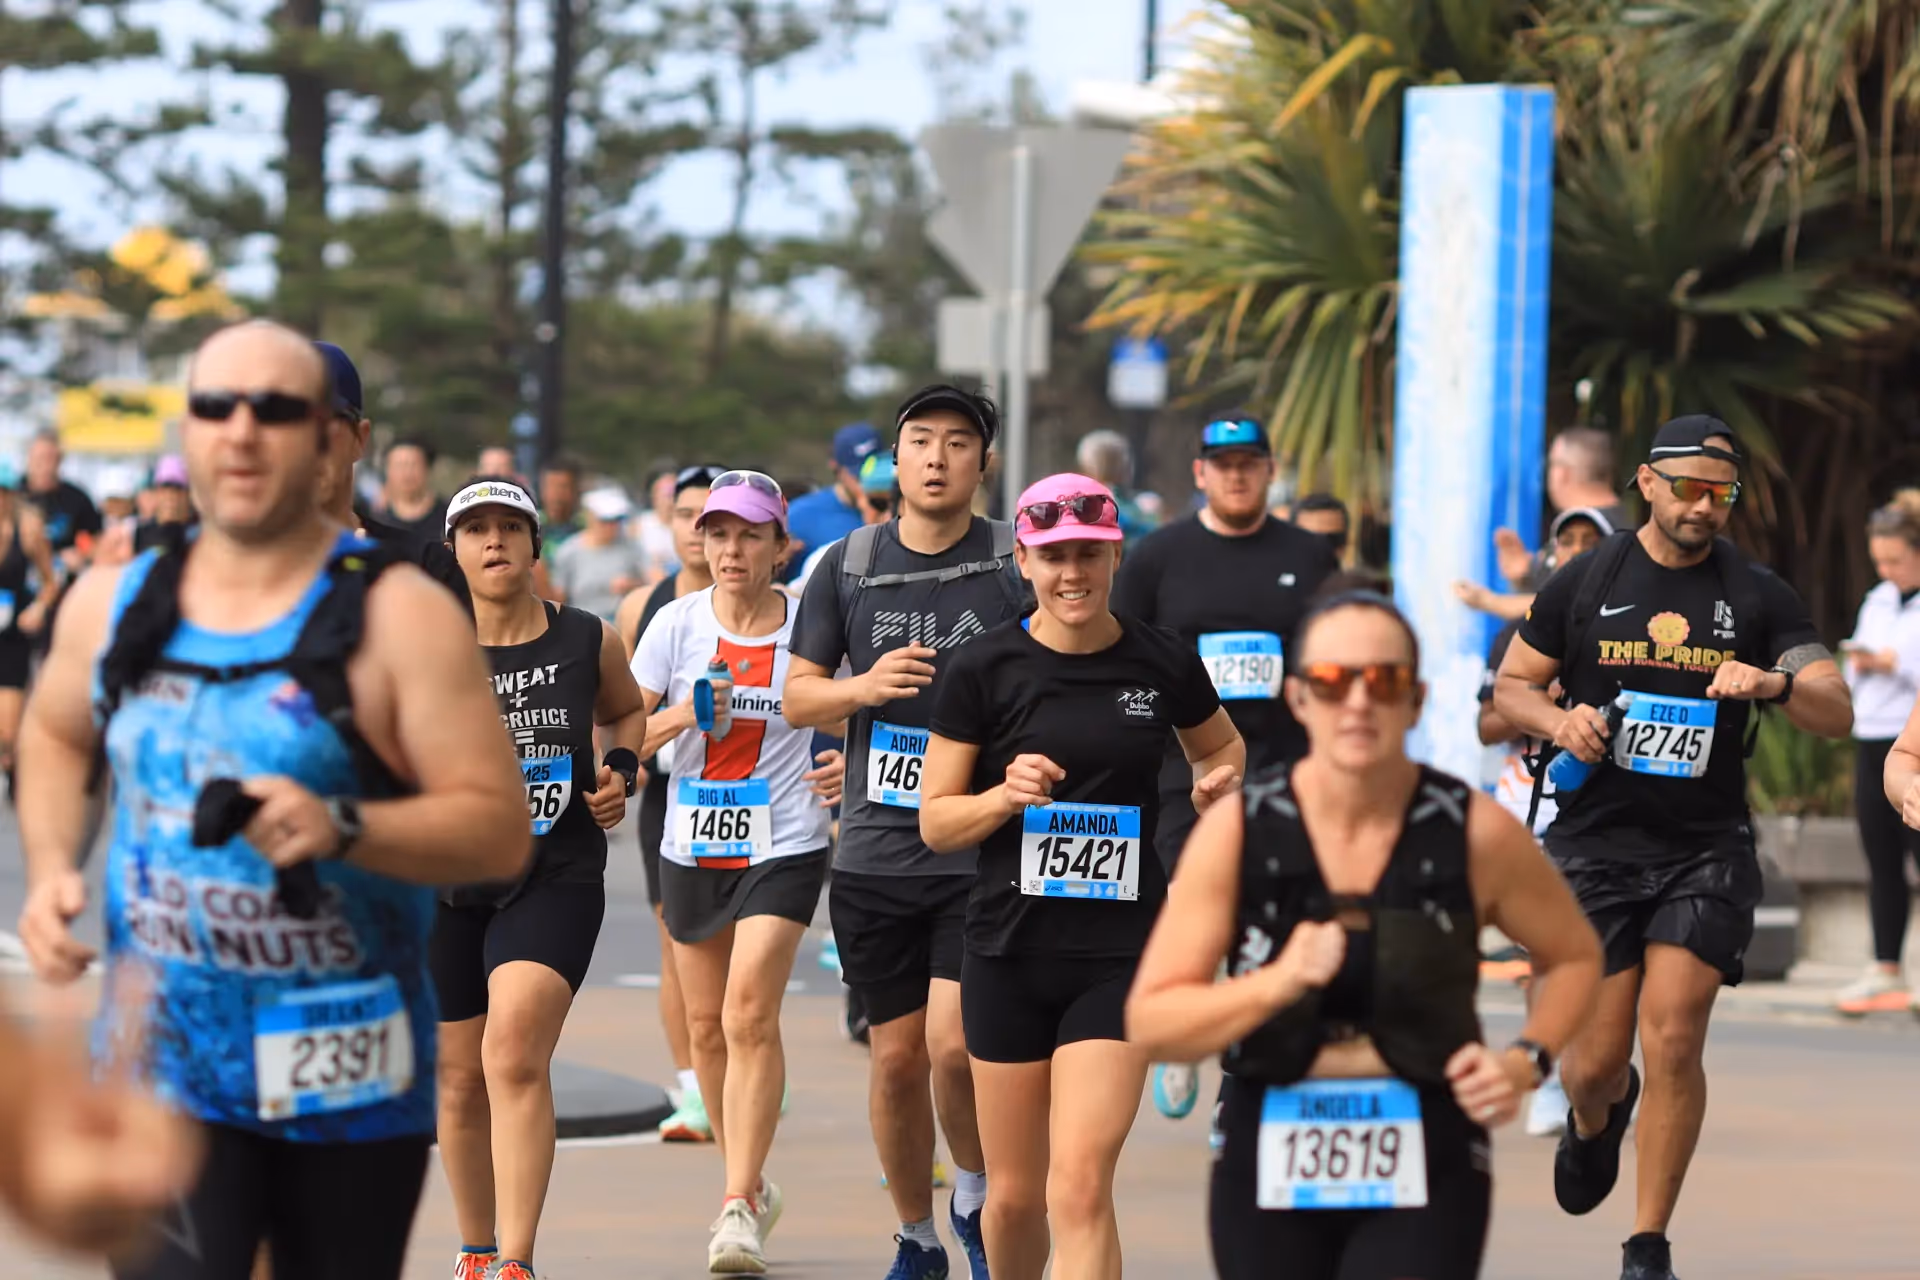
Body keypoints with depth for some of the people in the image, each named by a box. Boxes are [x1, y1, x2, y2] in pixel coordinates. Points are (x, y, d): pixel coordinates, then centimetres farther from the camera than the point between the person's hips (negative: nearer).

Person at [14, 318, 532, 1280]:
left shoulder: (398, 618, -11)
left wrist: (342, 827, -29)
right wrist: (51, 868, 4)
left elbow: (499, 828, -13)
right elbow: (55, 738, 23)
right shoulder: (113, 604, 3)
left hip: (344, 1085, -2)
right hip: (165, 1066, 2)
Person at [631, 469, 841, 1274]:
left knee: (750, 1015, -17)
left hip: (784, 849, -3)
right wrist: (684, 715, -20)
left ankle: (739, 1209, -16)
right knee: (707, 1024, 11)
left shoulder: (808, 625, -5)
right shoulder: (678, 623, 0)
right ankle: (751, 1183, 31)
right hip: (692, 847, 3)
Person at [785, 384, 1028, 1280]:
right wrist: (864, 686, -10)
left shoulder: (1017, 566, -2)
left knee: (954, 1045, -15)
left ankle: (976, 1198, 11)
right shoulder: (846, 567, 7)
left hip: (984, 852, -3)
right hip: (875, 855, 3)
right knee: (896, 1056, 7)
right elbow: (797, 697, 10)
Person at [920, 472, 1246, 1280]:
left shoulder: (1165, 663, -1)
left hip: (1121, 951, -1)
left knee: (1080, 1186, -14)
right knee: (1015, 1194, 9)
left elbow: (1222, 747, 20)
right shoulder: (983, 669, -4)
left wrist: (1215, 782, -2)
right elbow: (936, 822, -1)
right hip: (1010, 949, 1)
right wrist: (1006, 795, -20)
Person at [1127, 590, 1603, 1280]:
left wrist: (1527, 1060, -5)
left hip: (1425, 1172, -2)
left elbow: (1574, 956, 13)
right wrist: (1277, 983, -23)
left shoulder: (1477, 833, -6)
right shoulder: (1238, 829, -6)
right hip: (1269, 1167, 2)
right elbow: (1149, 1020, -7)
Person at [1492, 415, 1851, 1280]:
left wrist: (1776, 685, -22)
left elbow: (1838, 716, -1)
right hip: (1596, 844, 0)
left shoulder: (1758, 597, 3)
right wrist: (1558, 720, -11)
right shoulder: (1584, 584, 4)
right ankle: (1596, 1121, 39)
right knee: (1597, 1061, 0)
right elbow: (1511, 687, 11)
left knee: (1673, 1043, -13)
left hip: (1707, 851, 0)